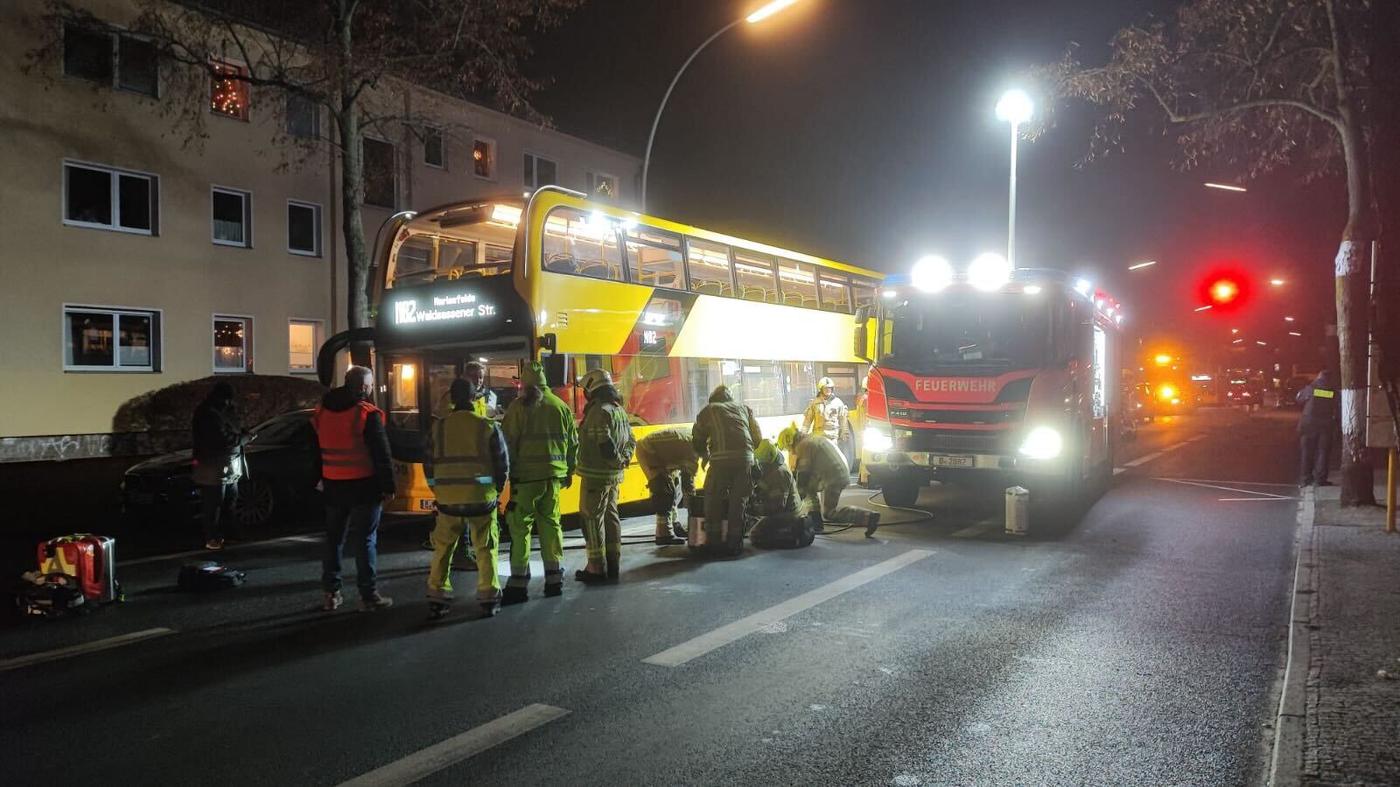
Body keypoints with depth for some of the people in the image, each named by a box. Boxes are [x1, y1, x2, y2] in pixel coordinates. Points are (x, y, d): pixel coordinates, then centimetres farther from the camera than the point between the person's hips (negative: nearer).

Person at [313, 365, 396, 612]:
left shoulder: (321, 412, 8)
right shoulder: (368, 414, -14)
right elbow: (381, 455, -14)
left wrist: (318, 479, 22)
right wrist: (388, 487, -8)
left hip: (333, 487, 6)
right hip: (363, 487, -6)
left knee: (334, 539, 14)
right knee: (365, 540, 0)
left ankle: (331, 593, 19)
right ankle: (368, 595, 3)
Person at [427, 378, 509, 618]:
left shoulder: (438, 427, 0)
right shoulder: (488, 426, -5)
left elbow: (429, 464, 6)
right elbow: (503, 463, -1)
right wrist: (496, 490, 14)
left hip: (448, 498, 2)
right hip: (481, 498, -1)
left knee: (442, 549, 14)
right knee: (485, 549, 11)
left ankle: (437, 599, 15)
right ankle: (489, 598, 12)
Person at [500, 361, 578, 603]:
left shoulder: (519, 406, -7)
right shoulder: (561, 407, 8)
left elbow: (508, 442, -9)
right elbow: (573, 443, 12)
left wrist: (508, 471, 1)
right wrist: (569, 471, 22)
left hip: (526, 476, -5)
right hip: (554, 475, 5)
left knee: (520, 526, 0)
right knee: (551, 523, 13)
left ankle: (519, 583, -1)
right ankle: (554, 579, 16)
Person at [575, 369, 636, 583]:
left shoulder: (599, 411, -17)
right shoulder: (620, 410, 13)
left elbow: (605, 443, -25)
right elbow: (631, 441, 16)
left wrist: (619, 460, -11)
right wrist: (625, 459, 3)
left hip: (596, 475, -9)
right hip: (614, 476, 9)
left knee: (592, 519, -2)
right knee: (611, 517, 16)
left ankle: (597, 567, 0)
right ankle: (613, 564, 22)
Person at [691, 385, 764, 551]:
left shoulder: (708, 411, 20)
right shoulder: (744, 409, 27)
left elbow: (697, 442, 24)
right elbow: (758, 439, 23)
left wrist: (705, 456, 41)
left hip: (721, 459, -2)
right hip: (746, 458, 3)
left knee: (713, 500, 10)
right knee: (739, 500, 11)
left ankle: (713, 542, 10)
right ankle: (735, 542, 13)